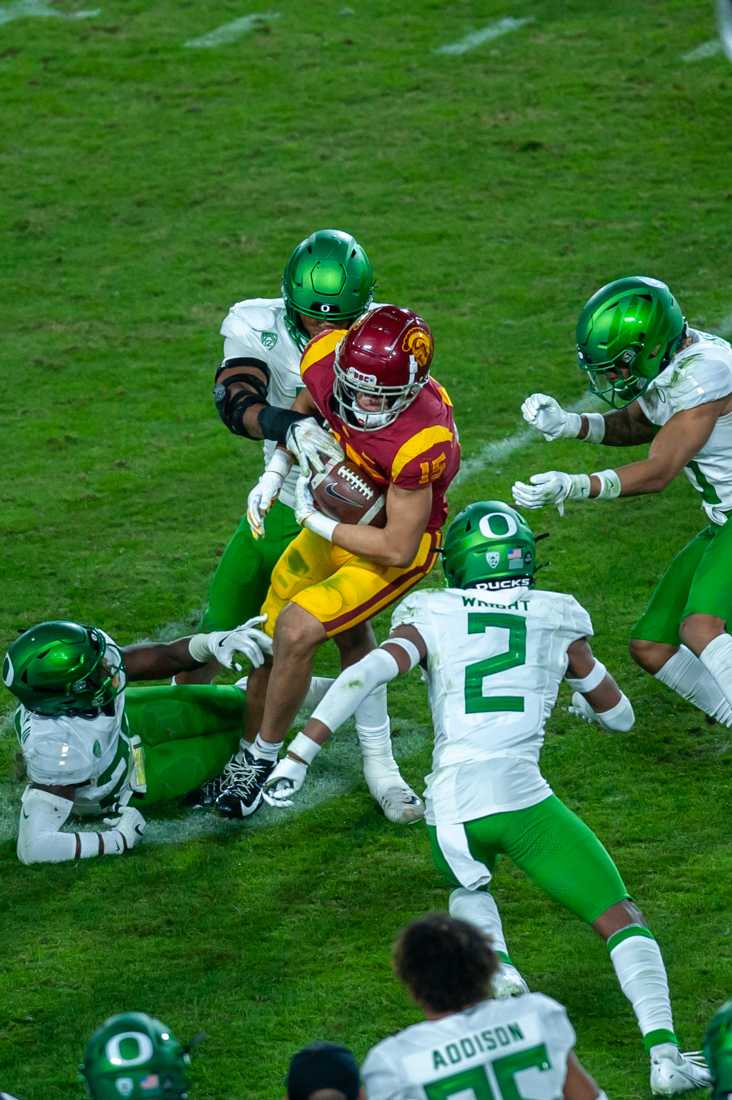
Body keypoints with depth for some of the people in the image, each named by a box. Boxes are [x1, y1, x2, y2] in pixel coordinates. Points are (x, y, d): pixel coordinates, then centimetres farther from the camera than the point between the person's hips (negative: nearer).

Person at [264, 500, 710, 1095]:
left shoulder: (433, 617, 11)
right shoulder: (558, 621, 13)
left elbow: (362, 677, -4)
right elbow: (621, 715, 24)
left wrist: (299, 755, -2)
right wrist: (588, 704, 47)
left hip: (450, 807, 1)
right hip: (522, 797, -1)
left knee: (469, 887, 35)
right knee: (621, 918, 8)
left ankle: (494, 965, 5)